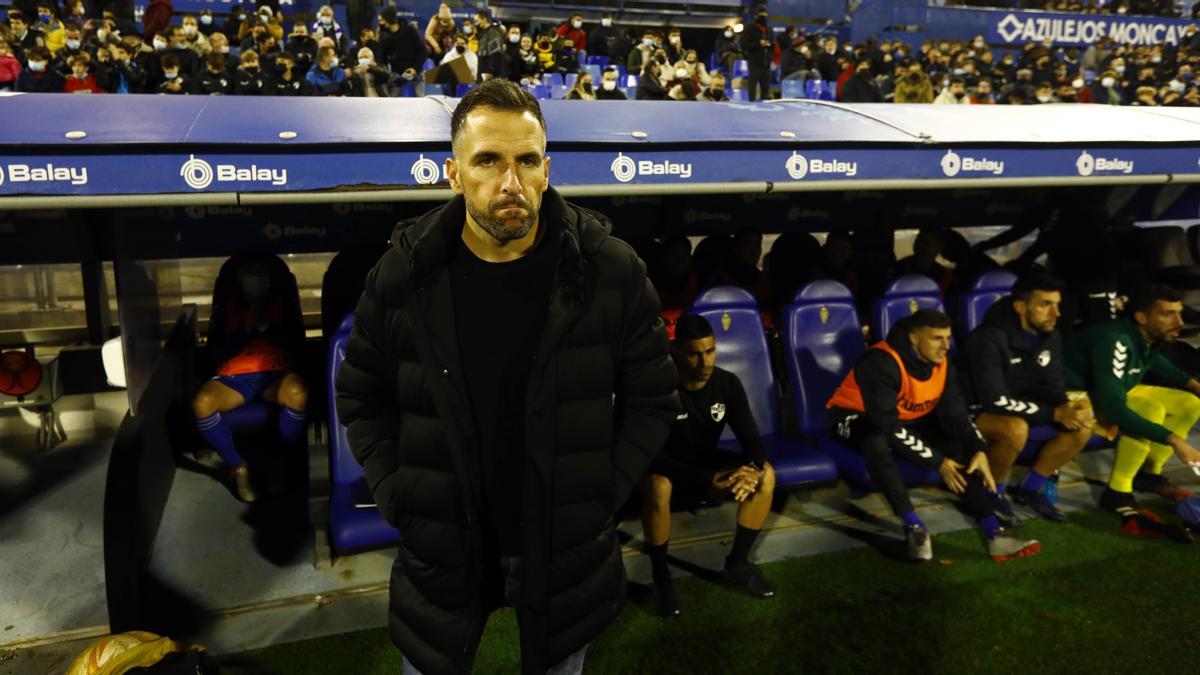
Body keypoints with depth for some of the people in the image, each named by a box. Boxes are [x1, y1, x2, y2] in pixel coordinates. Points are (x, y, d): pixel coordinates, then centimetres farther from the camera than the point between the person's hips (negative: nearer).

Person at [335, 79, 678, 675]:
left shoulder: (611, 269, -11)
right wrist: (398, 498, -4)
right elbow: (362, 398, 3)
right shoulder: (402, 274, -9)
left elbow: (653, 399, -3)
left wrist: (602, 495, -8)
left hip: (570, 553, 0)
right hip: (440, 553, 1)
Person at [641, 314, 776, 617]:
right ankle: (661, 576, -14)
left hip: (706, 461, 5)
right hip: (667, 469, -5)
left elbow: (751, 439, -11)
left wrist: (753, 468, -35)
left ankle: (737, 563, 0)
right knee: (657, 487, -38)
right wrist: (710, 480, -38)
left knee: (766, 474, -17)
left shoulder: (728, 383, -13)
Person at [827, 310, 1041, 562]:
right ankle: (913, 526, -29)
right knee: (877, 442, -41)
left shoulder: (941, 364, -7)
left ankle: (993, 533, -14)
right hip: (856, 417, -7)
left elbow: (956, 415, -6)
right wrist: (937, 463, -29)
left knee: (962, 450, -15)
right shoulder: (881, 362, -31)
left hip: (910, 418, 7)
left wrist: (978, 449, -25)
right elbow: (889, 426, -33)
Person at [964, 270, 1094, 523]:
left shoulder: (1050, 335, -3)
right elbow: (995, 401, -30)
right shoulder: (990, 339, -28)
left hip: (1021, 408, 8)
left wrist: (1067, 407, -22)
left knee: (1082, 424, -9)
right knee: (1016, 429, -37)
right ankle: (992, 492, -9)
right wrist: (1055, 414, -29)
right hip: (978, 412, -8)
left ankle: (1029, 488, 5)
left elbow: (1053, 387, 2)